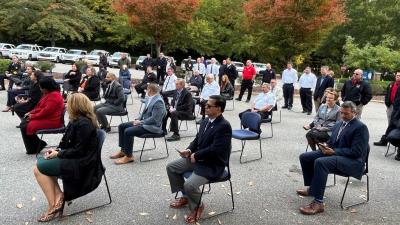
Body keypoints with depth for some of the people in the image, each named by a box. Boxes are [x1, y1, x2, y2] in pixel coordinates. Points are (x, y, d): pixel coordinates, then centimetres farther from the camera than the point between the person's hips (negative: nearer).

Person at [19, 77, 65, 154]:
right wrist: (31, 113, 8)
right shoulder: (48, 93, 14)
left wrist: (33, 116, -14)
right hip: (45, 117, 11)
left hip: (51, 121, -11)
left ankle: (33, 149, 4)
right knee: (23, 123, 6)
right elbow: (40, 106, 22)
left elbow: (46, 111, -24)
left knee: (26, 127, -15)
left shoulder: (54, 96, -20)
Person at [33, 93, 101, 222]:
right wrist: (57, 150, 0)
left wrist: (58, 154, -11)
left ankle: (53, 205, -2)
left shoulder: (83, 123, -21)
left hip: (81, 164, -10)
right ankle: (58, 196, 1)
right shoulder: (78, 120, 9)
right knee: (41, 162, 6)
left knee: (39, 169, -8)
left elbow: (78, 151, -21)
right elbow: (69, 143, 16)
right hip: (77, 159, 10)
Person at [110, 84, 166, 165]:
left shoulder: (158, 102, -21)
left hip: (152, 126, -10)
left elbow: (154, 119, -24)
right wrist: (138, 119, 2)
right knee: (121, 126, 5)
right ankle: (123, 150, 13)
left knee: (128, 131, -25)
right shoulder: (149, 99, 8)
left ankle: (129, 156, -11)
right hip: (143, 122, 10)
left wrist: (140, 122, -18)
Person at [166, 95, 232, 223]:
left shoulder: (224, 126, -23)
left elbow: (214, 150, -28)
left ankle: (197, 207, 8)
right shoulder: (206, 121, 4)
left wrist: (196, 156, -16)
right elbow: (197, 139, 14)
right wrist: (189, 150, -5)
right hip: (198, 158, 9)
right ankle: (185, 197, 23)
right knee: (171, 167, 9)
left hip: (213, 166, -9)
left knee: (189, 185, -26)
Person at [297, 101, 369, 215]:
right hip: (333, 152, 9)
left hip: (353, 161, -9)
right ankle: (312, 188, 16)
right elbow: (331, 141, 23)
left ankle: (318, 203, -32)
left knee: (320, 162, -35)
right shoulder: (339, 124, 15)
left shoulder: (361, 128, -10)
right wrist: (326, 146, -1)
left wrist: (334, 151, -22)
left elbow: (356, 152, -18)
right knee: (304, 157, -1)